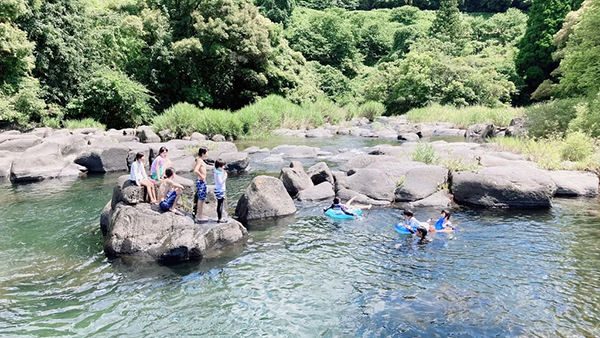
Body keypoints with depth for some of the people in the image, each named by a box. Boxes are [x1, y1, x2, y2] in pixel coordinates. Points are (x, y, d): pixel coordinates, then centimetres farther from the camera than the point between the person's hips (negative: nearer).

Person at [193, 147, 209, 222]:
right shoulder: (200, 160, -18)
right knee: (201, 199, -4)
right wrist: (201, 176, -20)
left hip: (202, 181, 10)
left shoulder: (199, 160, 11)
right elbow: (195, 171, -31)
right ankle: (199, 217, 2)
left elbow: (194, 167, 28)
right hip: (201, 181, -10)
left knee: (201, 199, 17)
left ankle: (199, 214, 27)